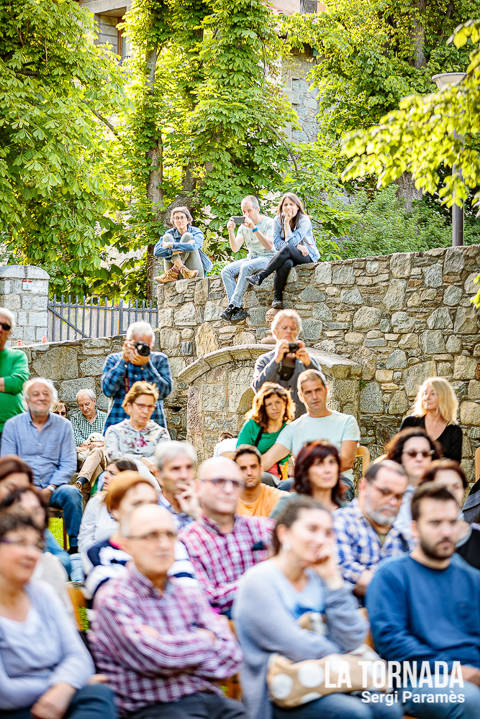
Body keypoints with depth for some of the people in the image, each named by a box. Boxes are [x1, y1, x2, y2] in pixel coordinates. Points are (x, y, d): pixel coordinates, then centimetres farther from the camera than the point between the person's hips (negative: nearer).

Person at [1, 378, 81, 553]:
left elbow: (68, 463, 5)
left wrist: (50, 488, -12)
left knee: (71, 493, -32)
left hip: (52, 487, 1)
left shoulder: (63, 425, 11)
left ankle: (76, 546, -23)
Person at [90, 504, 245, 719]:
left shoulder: (190, 594, 18)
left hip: (213, 701, 5)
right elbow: (156, 658, -14)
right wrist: (206, 638, 2)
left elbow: (230, 659, 7)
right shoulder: (112, 599, -1)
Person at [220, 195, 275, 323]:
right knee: (226, 271, -18)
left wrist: (254, 228, -28)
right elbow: (235, 248, 5)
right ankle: (239, 309, -29)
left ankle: (233, 306, -35)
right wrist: (231, 231, -12)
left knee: (246, 267, -36)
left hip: (267, 258, -6)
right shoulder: (243, 226, 11)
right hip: (251, 258, 6)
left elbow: (269, 246, -21)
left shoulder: (268, 223, -7)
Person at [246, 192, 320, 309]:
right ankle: (277, 298, -32)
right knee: (286, 263, -38)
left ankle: (260, 277, -34)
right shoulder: (278, 220, 0)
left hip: (308, 257, -3)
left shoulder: (304, 220, -12)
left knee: (286, 249, -37)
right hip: (289, 257, 3)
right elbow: (277, 243, -6)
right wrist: (296, 246, -18)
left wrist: (287, 222, -23)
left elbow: (291, 242, -22)